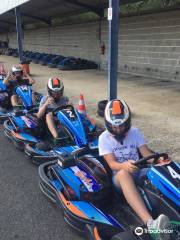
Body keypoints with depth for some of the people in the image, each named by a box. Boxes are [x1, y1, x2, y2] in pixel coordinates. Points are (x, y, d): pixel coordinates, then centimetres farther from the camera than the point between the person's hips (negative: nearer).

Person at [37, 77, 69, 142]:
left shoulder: (65, 99, 7)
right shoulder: (45, 99, 3)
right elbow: (39, 116, -4)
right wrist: (45, 104, -18)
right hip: (49, 122, -1)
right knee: (49, 114, -32)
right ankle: (56, 137, -49)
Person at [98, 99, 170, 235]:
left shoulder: (135, 132, 4)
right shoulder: (104, 138, -5)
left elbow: (146, 153, -2)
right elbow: (112, 164, -14)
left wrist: (158, 159, -25)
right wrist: (124, 165, -37)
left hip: (139, 172, 4)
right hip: (119, 176, -3)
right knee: (124, 174, -39)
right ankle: (149, 222, -55)